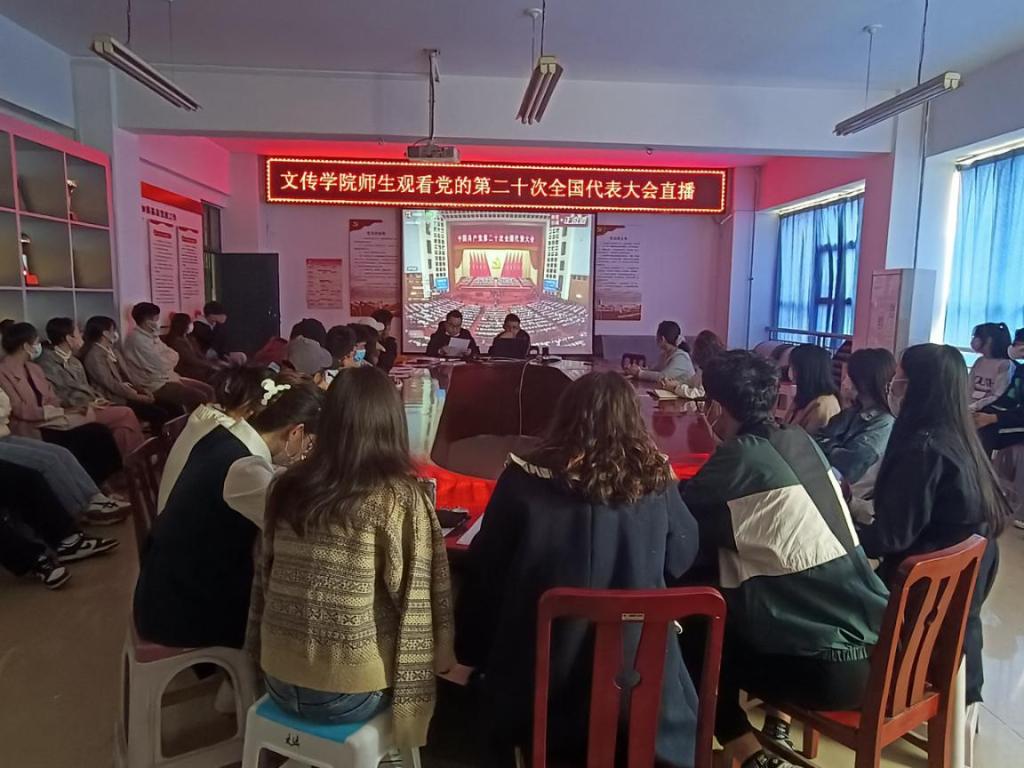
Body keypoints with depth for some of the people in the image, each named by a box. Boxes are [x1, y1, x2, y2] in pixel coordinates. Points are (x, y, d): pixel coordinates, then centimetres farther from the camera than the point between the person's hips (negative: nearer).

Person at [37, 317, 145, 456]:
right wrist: (86, 405, -16)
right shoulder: (48, 361, -9)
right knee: (126, 414, -17)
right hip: (77, 411, -9)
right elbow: (54, 396, -17)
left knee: (123, 424, -14)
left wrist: (97, 399, 5)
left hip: (89, 405, 9)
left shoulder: (73, 359, 19)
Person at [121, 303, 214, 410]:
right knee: (200, 398, -21)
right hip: (155, 386, -10)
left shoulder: (151, 335, 12)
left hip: (168, 378, 10)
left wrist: (165, 359, -11)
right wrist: (168, 358, 0)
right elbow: (161, 366, -20)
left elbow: (174, 355, 9)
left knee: (208, 390, 1)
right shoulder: (137, 339, -18)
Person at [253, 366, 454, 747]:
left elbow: (265, 578, 8)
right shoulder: (399, 497, -18)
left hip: (279, 680, 5)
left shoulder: (288, 486, -3)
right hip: (349, 693, -4)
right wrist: (442, 656, 2)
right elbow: (416, 602, -15)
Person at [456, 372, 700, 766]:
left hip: (535, 693, 0)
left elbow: (485, 573, -4)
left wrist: (475, 652, 11)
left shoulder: (523, 479, -15)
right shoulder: (656, 482, -11)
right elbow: (681, 558, 8)